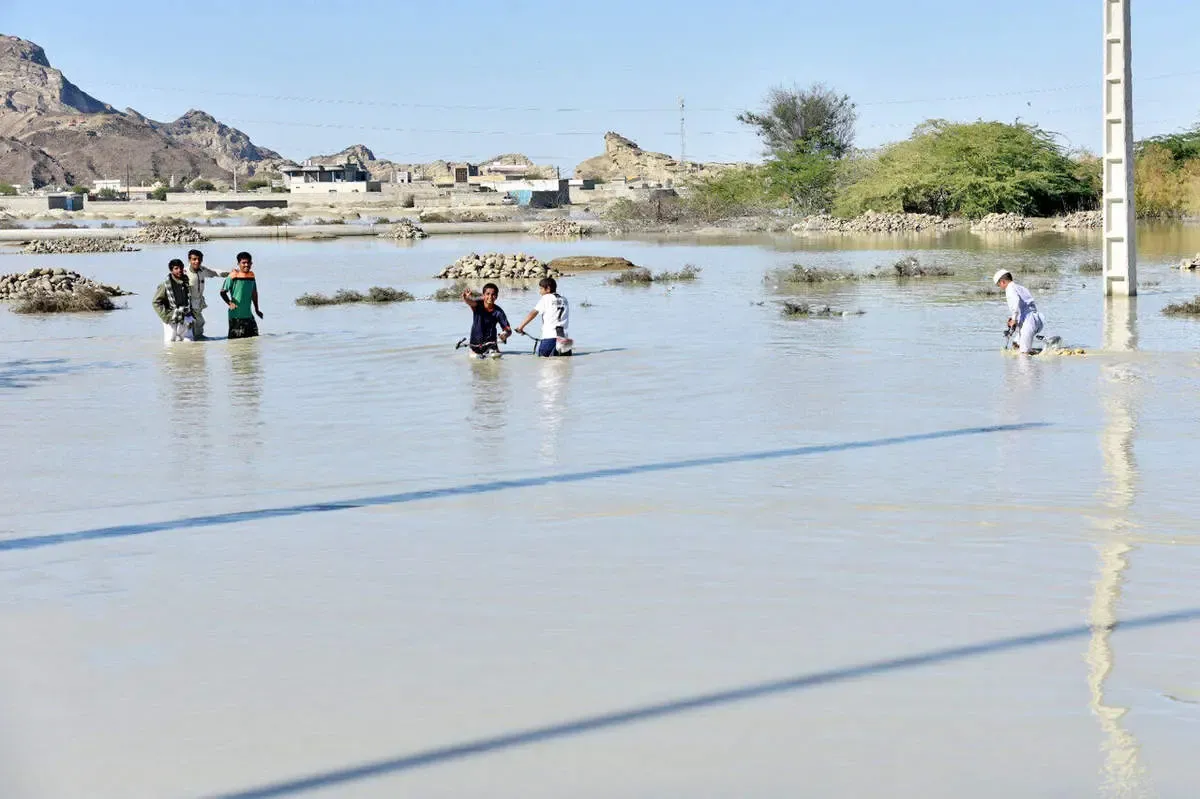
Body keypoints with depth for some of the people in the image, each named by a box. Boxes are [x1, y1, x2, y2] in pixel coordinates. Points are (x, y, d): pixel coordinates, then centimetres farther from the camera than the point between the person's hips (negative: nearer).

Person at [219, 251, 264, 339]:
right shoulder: (234, 276, -9)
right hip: (236, 314, -6)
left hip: (248, 314, 6)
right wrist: (230, 303, -18)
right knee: (236, 338, -2)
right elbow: (223, 292, -6)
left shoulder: (251, 275, 8)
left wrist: (257, 309, 21)